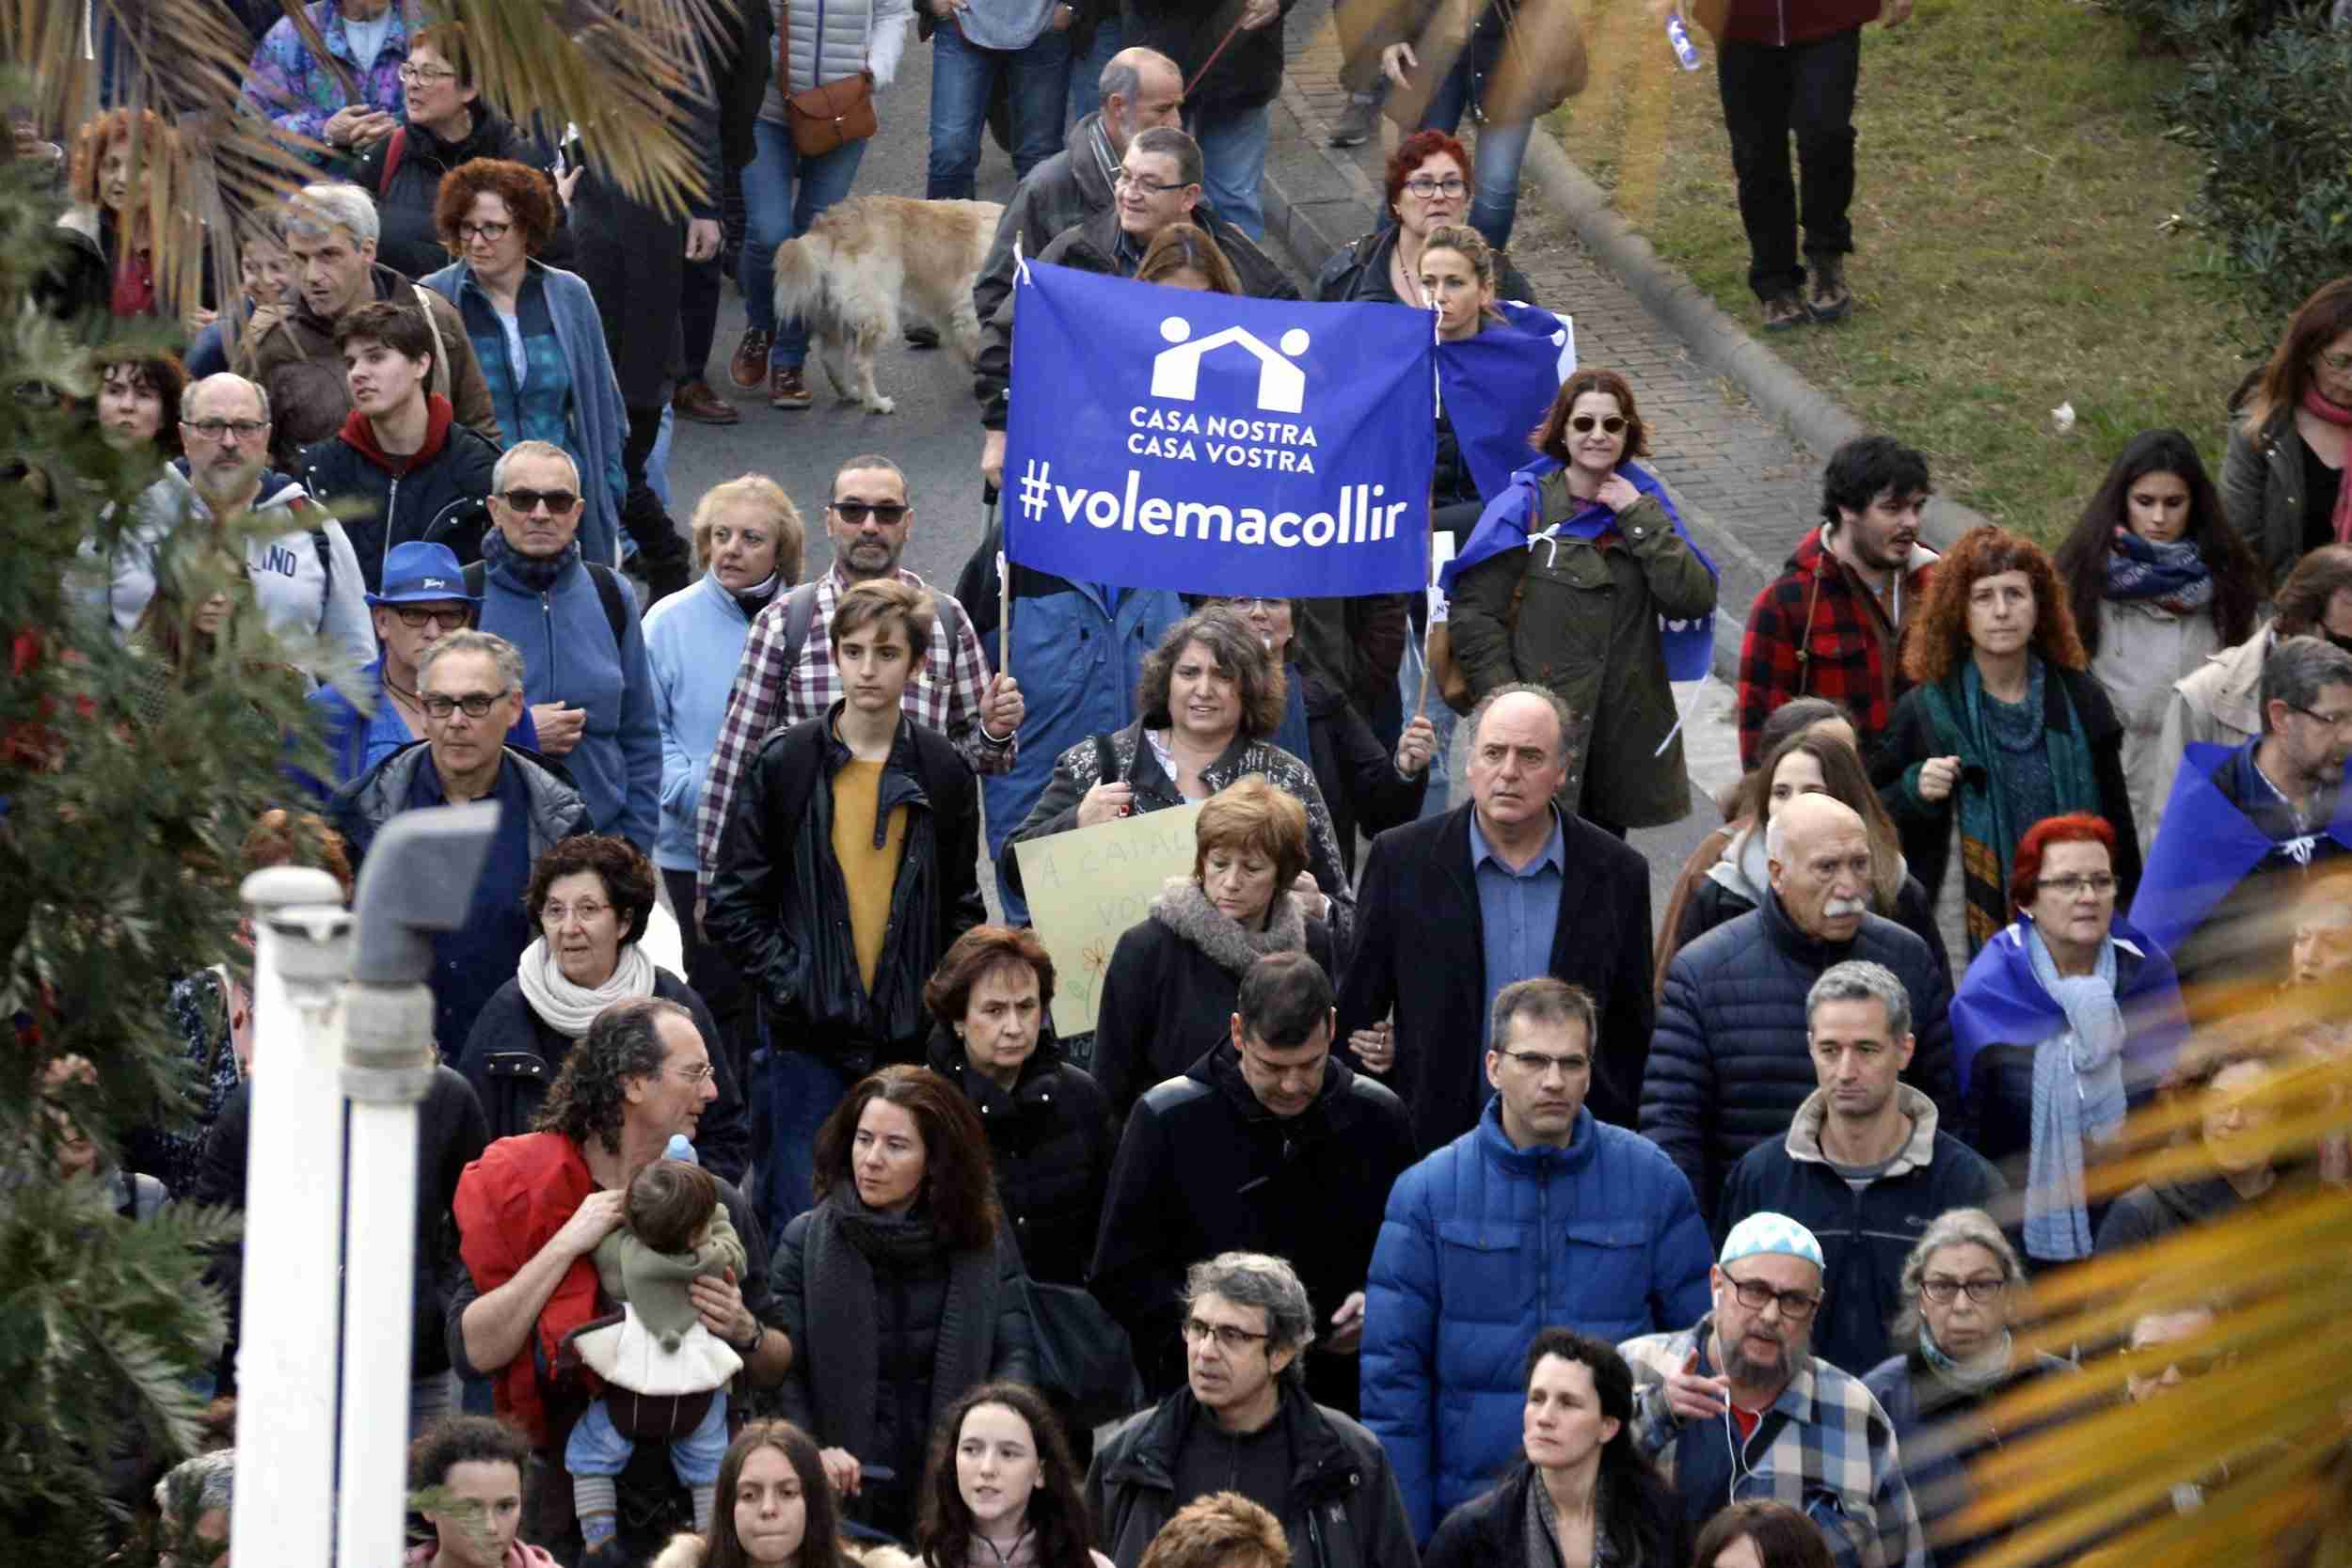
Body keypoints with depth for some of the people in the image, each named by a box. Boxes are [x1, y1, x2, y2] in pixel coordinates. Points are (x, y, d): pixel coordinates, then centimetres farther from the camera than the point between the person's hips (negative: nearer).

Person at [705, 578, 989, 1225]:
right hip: (807, 1038, -2)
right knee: (801, 1216, -4)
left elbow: (962, 907, 12)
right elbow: (734, 904, 0)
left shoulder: (942, 771, 6)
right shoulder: (785, 762, 0)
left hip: (909, 1041, 2)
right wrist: (791, 987, -9)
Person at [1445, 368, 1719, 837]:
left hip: (1626, 728, 4)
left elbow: (1695, 601, -5)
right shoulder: (1525, 505, -3)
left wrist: (1639, 518, -9)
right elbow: (1475, 614, -5)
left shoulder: (1645, 505, 9)